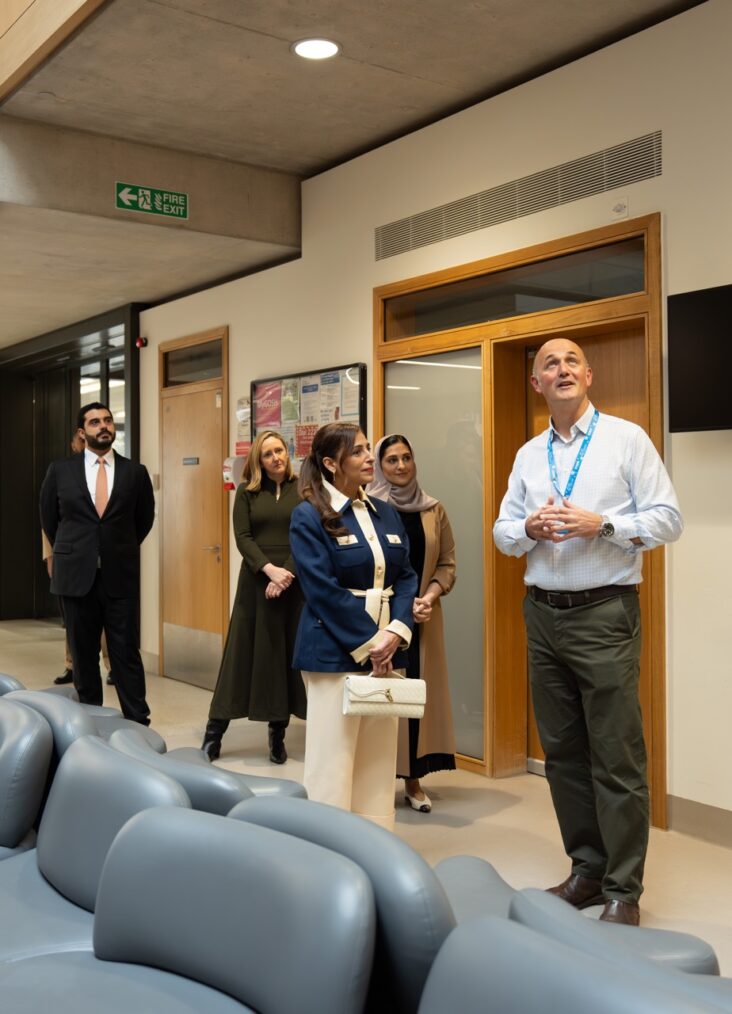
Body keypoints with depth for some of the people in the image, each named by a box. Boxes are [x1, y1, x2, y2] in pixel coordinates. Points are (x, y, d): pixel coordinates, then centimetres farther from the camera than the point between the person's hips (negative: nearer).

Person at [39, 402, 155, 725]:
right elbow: (48, 517, 13)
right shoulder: (60, 470, 2)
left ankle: (138, 725, 5)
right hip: (76, 575, 1)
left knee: (126, 653, 1)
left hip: (121, 576, 0)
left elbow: (145, 517, 14)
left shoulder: (135, 472, 2)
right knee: (83, 654, 9)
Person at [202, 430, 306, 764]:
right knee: (244, 652, 1)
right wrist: (269, 569, -16)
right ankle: (215, 730, 8)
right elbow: (242, 537, -3)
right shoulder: (247, 491, 5)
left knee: (288, 653, 3)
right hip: (256, 581, 0)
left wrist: (287, 573, -14)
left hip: (294, 582, 0)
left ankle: (278, 733, 13)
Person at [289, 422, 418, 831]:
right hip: (335, 652, -6)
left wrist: (395, 632, -9)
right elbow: (323, 590, -13)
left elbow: (406, 577, 7)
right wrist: (366, 644, -15)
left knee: (379, 759, 10)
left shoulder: (387, 514, 12)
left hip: (387, 648, 6)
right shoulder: (309, 516, -6)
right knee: (333, 759, -1)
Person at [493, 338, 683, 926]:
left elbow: (668, 520, -5)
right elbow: (503, 534, 13)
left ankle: (623, 889, 9)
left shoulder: (626, 439, -1)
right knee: (562, 751, 11)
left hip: (605, 614, -5)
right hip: (543, 613, 5)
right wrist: (529, 529, -8)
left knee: (617, 756, -3)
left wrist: (601, 525, -17)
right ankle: (586, 868, 25)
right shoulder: (529, 456, 13)